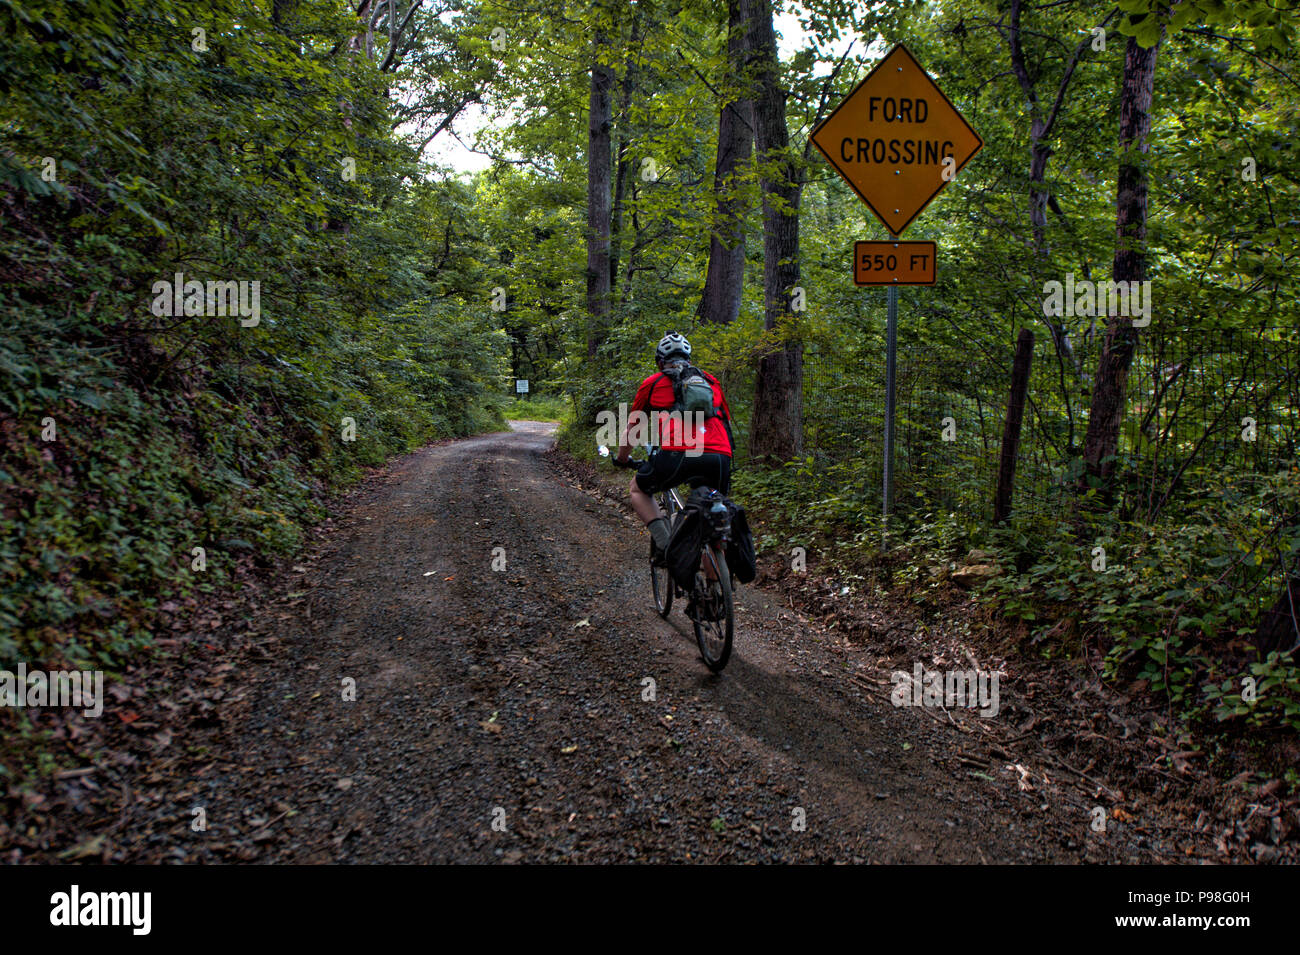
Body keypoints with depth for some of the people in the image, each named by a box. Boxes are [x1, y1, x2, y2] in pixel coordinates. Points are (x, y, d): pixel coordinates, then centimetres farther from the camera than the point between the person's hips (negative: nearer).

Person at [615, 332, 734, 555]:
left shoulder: (653, 383, 21)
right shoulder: (711, 381, 29)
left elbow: (630, 430, 30)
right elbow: (727, 423, 37)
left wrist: (622, 459, 48)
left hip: (677, 454, -3)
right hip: (719, 459, 3)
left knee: (638, 489, 24)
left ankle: (664, 542, 3)